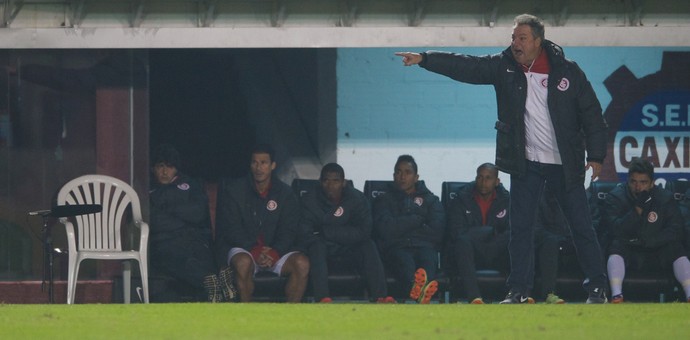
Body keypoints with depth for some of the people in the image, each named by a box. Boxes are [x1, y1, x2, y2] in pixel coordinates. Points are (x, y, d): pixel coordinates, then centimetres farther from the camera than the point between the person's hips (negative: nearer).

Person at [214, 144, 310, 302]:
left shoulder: (284, 193, 6)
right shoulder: (232, 190, -1)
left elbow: (288, 230, 1)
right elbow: (231, 229, -8)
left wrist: (275, 252, -20)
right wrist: (254, 250, -23)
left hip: (275, 249, 3)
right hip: (242, 249, -3)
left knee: (302, 263, -25)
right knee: (244, 262, -38)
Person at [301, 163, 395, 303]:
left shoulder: (357, 198, -4)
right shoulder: (310, 200, -6)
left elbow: (364, 231, -15)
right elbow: (306, 235, -17)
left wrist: (327, 232, -19)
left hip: (348, 251, 1)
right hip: (322, 250, -1)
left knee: (368, 245, -27)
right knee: (317, 244, -33)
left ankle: (380, 297, -38)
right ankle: (323, 298, -48)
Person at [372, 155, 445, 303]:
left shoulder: (431, 200, 27)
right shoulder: (384, 200, 24)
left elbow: (437, 231, 8)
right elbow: (385, 229, 2)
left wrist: (402, 228, 7)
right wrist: (417, 219, 7)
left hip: (424, 246, 1)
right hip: (396, 248, -1)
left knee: (428, 258, -37)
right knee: (404, 261, -38)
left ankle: (422, 288, -71)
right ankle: (415, 284, -73)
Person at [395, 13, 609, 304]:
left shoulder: (567, 71, -6)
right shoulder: (504, 67, 0)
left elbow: (591, 113, -2)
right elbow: (464, 67, -7)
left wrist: (596, 155, -6)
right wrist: (424, 59, -17)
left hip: (565, 164, -2)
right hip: (525, 163, 2)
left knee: (581, 225, 2)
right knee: (520, 228, 2)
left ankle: (597, 287, 11)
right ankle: (518, 290, 8)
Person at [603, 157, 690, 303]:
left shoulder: (665, 197, -1)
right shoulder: (615, 197, -4)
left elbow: (675, 231, -8)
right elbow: (617, 230, -18)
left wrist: (647, 241, -19)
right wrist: (638, 209, -26)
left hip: (657, 250, 1)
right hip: (628, 250, -1)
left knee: (676, 249, -26)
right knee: (616, 246, -31)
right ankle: (616, 295, -45)